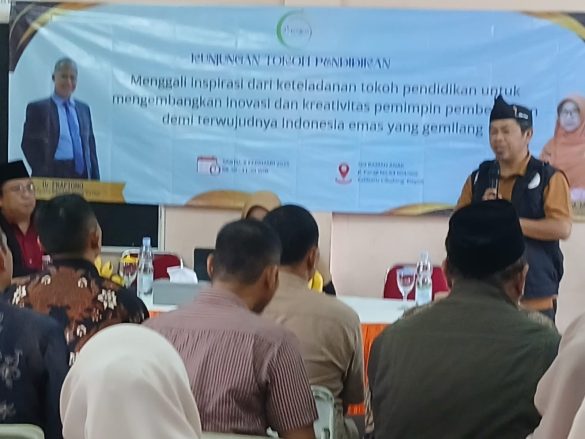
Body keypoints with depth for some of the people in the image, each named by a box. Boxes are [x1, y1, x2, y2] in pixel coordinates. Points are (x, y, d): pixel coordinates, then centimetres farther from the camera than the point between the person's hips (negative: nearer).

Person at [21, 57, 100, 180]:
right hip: (54, 177, -4)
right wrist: (42, 174, -9)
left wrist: (95, 182, 10)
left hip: (83, 175, 4)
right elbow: (28, 144, 1)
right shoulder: (38, 108, 3)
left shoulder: (83, 109, 17)